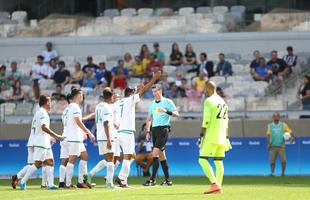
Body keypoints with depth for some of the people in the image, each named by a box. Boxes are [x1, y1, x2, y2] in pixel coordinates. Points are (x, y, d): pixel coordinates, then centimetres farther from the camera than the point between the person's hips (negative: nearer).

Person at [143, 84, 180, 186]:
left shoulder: (167, 102, -3)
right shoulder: (152, 104, 17)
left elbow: (176, 114, -9)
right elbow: (149, 118, 23)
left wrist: (166, 111, -25)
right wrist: (147, 132, 15)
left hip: (163, 129, -7)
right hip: (154, 130, 7)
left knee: (155, 153, -16)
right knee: (161, 155, 8)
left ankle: (153, 179, -17)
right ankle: (168, 180, 12)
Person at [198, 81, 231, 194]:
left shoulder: (209, 101, -9)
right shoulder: (223, 102, 16)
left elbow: (206, 121, -15)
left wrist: (202, 135, -12)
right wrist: (226, 137, 21)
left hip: (211, 137, -8)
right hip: (221, 137, 8)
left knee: (203, 160, -8)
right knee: (218, 161, 11)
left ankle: (214, 184, -21)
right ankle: (218, 187, 10)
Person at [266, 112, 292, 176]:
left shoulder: (283, 125, 7)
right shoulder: (270, 125, 11)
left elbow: (289, 132, 4)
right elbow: (268, 135, 11)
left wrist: (290, 137, -17)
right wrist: (268, 144, 2)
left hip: (281, 146, -1)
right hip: (273, 146, 1)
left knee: (283, 160, -10)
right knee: (272, 161, -3)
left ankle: (283, 172, 1)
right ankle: (272, 172, 5)